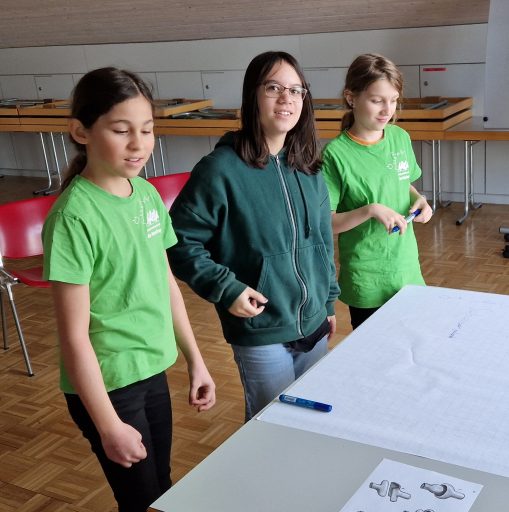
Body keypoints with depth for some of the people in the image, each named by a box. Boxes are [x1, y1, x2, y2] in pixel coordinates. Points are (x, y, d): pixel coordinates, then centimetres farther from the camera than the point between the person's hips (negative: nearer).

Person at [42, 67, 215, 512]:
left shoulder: (148, 195, -1)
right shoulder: (75, 217, -22)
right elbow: (74, 334, -20)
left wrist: (195, 359, 11)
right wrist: (109, 425, -16)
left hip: (152, 369, 7)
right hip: (106, 384, -7)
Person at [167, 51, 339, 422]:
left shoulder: (308, 165, 3)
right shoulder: (222, 169, -17)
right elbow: (181, 242, -13)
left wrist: (329, 301, 15)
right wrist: (225, 289, -20)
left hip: (314, 325, 6)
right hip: (260, 332, -6)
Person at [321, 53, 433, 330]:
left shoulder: (401, 138, 0)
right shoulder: (336, 154, -16)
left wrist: (418, 199, -4)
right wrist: (370, 210, -26)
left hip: (408, 269, 5)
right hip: (367, 283, -5)